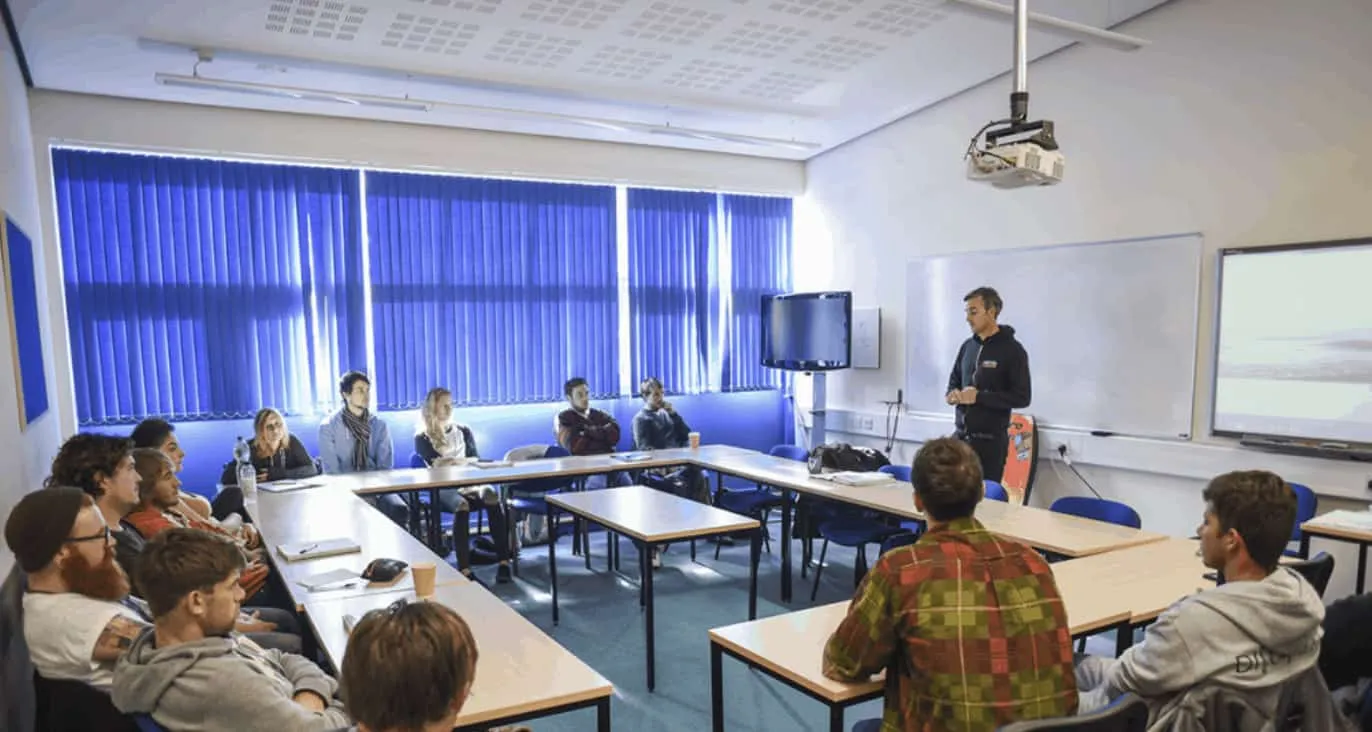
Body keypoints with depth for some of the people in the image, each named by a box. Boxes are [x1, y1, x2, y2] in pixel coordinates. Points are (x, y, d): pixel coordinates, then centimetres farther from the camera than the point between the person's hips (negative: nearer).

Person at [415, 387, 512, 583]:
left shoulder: (463, 431, 21)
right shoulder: (422, 438, 9)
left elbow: (476, 460, 10)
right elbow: (436, 465, -6)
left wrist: (449, 461, -8)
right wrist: (464, 460, -8)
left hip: (470, 483, 3)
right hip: (443, 488, -3)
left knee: (492, 497, -32)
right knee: (462, 505, -38)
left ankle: (503, 561, -35)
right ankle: (464, 569, -41)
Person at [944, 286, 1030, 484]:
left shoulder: (1012, 350, -8)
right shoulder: (968, 346, 11)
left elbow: (1021, 397, -12)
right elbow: (954, 381, 21)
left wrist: (979, 397, -18)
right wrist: (952, 394, -3)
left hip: (991, 439, -6)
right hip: (961, 435, 6)